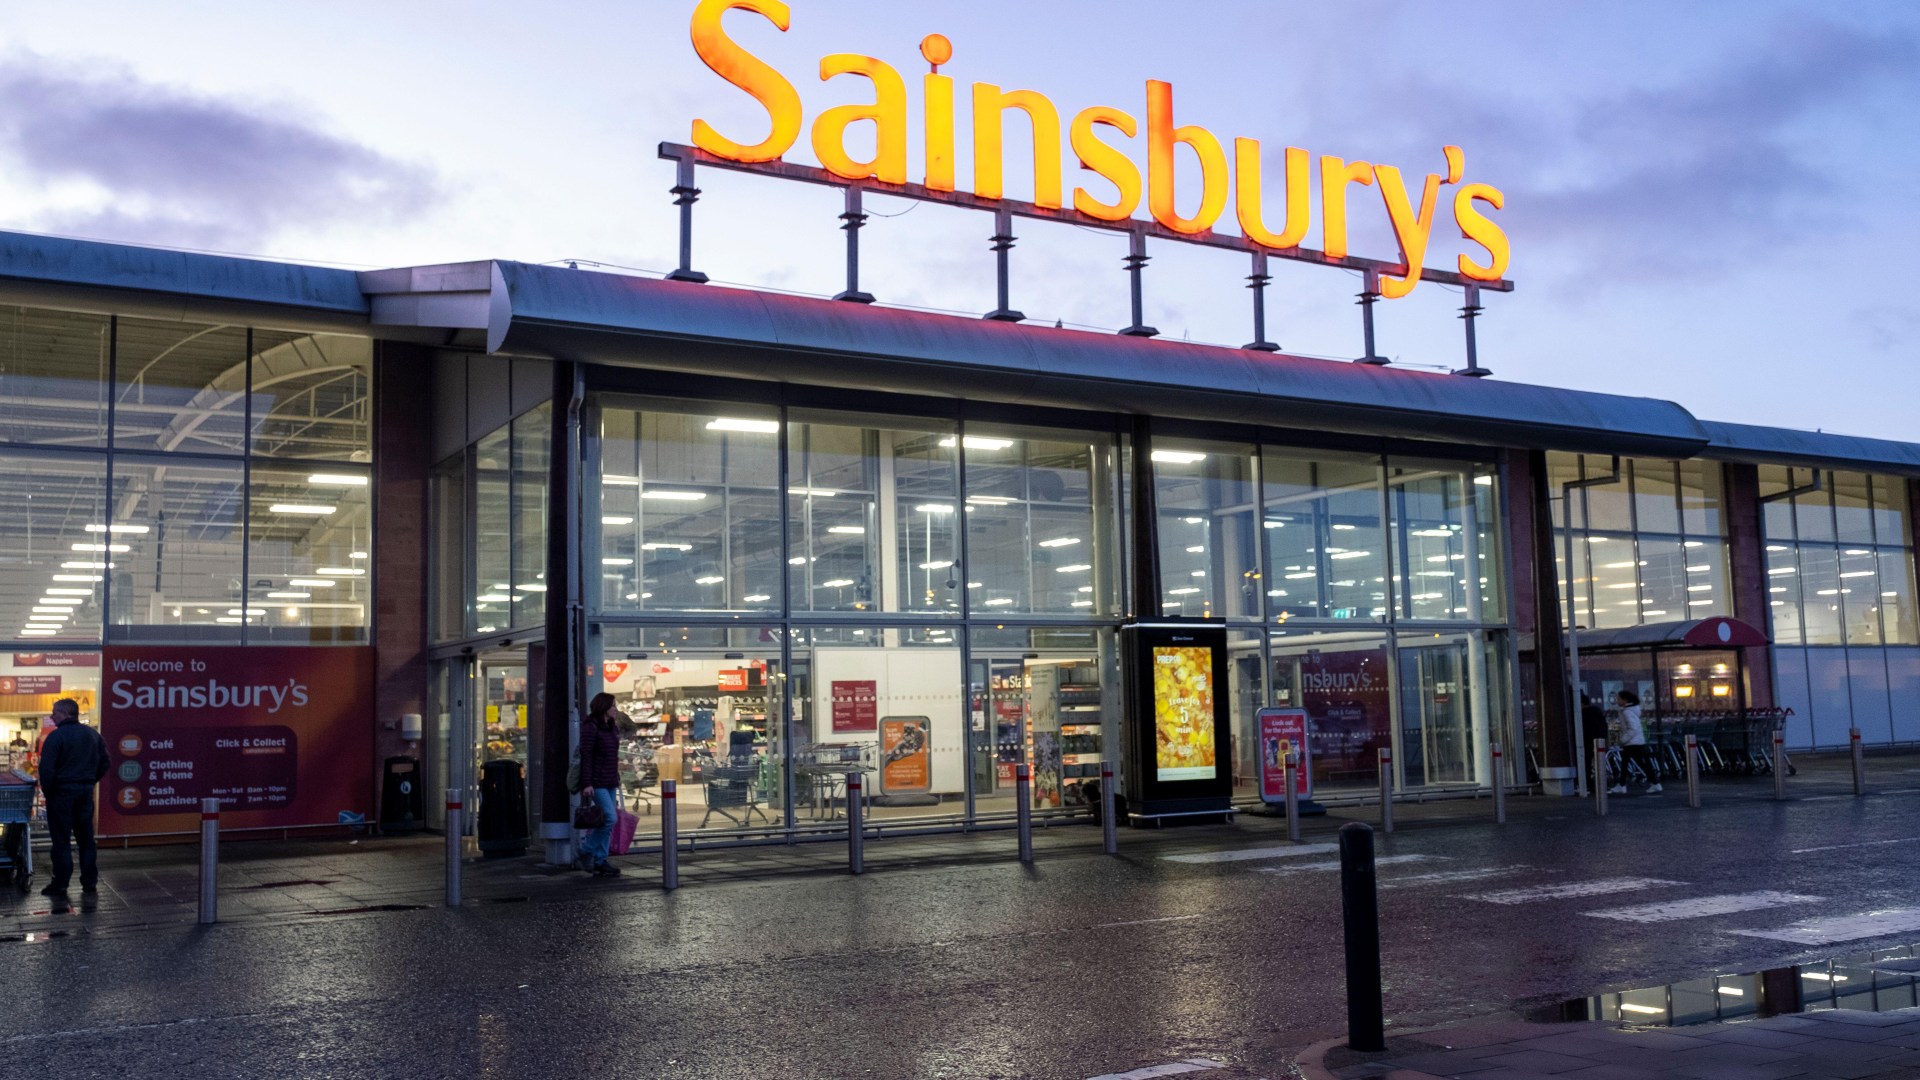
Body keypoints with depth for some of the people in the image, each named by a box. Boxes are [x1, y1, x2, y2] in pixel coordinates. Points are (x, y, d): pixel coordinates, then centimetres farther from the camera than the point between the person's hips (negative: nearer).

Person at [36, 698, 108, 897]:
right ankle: (90, 882, 14)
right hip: (86, 791, 6)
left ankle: (60, 883, 3)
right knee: (86, 838, 11)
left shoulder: (56, 736, -13)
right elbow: (104, 763, 12)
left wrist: (47, 791, -6)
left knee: (61, 839, 0)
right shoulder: (93, 735, 8)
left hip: (62, 791, -6)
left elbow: (46, 768, -17)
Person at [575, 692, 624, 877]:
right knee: (610, 818, -15)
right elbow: (585, 756, -14)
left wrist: (616, 779, 20)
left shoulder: (611, 727, 16)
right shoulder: (590, 727, -10)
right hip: (597, 783, -9)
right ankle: (585, 853, -1)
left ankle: (600, 862, 11)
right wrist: (586, 784, -19)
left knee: (607, 821, 7)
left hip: (609, 782, 9)